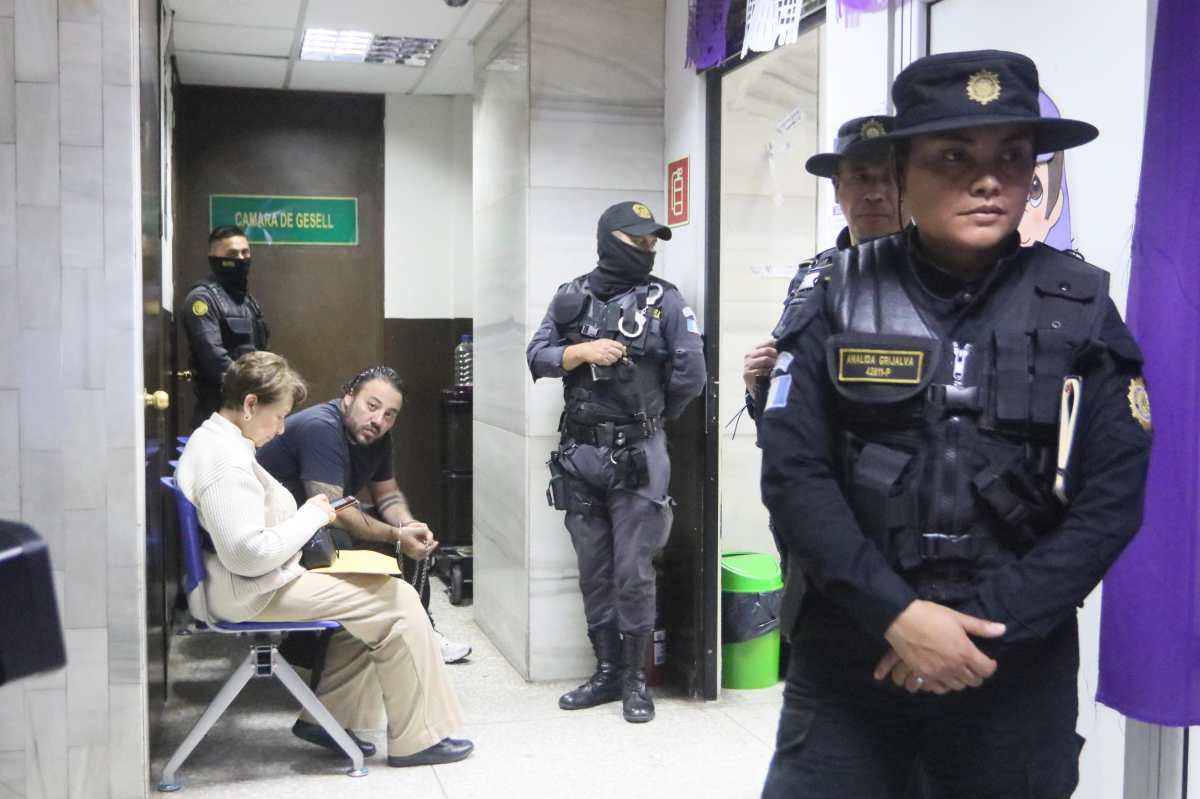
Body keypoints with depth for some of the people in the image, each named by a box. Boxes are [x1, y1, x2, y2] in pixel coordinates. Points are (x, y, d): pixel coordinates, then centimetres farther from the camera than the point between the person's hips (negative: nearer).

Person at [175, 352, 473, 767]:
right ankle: (417, 739, -1)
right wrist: (310, 517, -15)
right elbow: (249, 555, -28)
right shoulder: (227, 463, -23)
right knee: (397, 601, -11)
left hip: (258, 583, 11)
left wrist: (303, 515, 11)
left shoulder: (211, 439, 12)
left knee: (370, 596, 14)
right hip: (254, 594, -11)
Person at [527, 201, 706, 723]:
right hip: (579, 453, 4)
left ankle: (636, 679, 14)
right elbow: (537, 357, 4)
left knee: (632, 573, 0)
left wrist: (653, 418, 6)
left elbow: (690, 375, -5)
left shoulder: (664, 300, -2)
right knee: (593, 572, 11)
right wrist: (582, 351, -12)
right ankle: (606, 673, 24)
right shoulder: (571, 297, 8)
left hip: (637, 458, -3)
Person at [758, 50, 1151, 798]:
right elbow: (792, 472, -8)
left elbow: (1113, 498, -5)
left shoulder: (1080, 308, -1)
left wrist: (985, 624, -13)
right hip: (849, 648, 0)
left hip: (1018, 663, 1)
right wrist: (895, 613, -17)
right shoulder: (841, 299, -3)